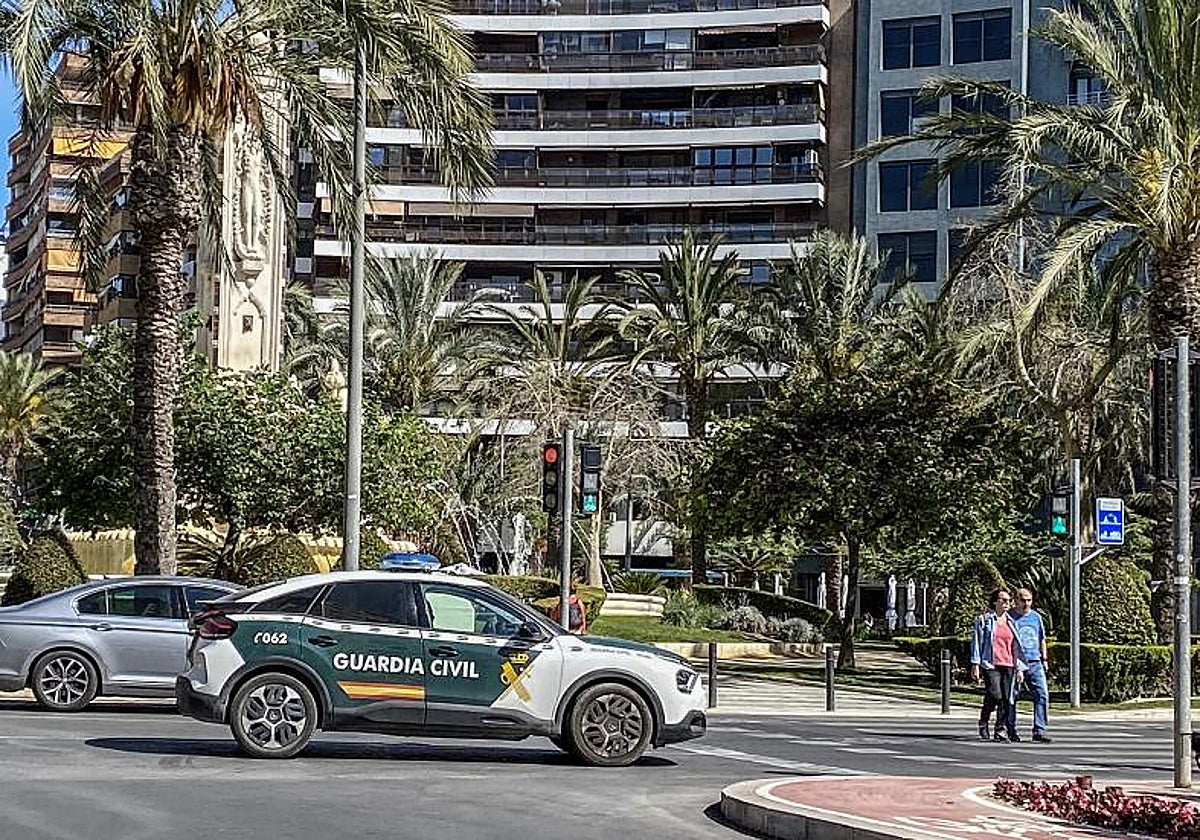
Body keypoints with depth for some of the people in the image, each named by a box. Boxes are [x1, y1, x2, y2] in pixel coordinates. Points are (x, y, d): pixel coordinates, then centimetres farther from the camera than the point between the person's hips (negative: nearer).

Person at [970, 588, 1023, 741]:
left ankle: (1000, 730, 5)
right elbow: (976, 642, 0)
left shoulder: (1010, 622, 17)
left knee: (1006, 699, -1)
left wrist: (1019, 667, 14)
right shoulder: (984, 619, 3)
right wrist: (975, 665, -6)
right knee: (995, 695, -16)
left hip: (1008, 665, 5)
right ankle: (983, 723, 7)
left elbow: (1015, 646, 20)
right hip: (990, 664, -5)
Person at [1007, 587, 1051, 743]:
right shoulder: (1009, 617, -1)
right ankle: (1011, 731, 11)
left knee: (1042, 695, -8)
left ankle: (1039, 730, -8)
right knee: (1011, 697, 1)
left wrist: (1044, 659, 19)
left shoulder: (1036, 616, 14)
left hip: (1034, 662, 4)